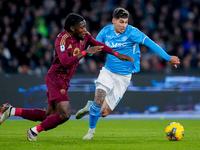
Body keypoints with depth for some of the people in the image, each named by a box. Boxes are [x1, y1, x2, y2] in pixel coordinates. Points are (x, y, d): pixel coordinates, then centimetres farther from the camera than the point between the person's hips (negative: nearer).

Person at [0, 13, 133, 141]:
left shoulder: (84, 36, 2)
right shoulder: (62, 39, -22)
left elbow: (99, 45, 17)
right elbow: (65, 62, -33)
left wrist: (118, 55, 16)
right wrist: (85, 52, -32)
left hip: (64, 81, 9)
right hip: (56, 79, -9)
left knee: (49, 116, 13)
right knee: (65, 115, -17)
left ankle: (12, 111, 21)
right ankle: (34, 131, 1)